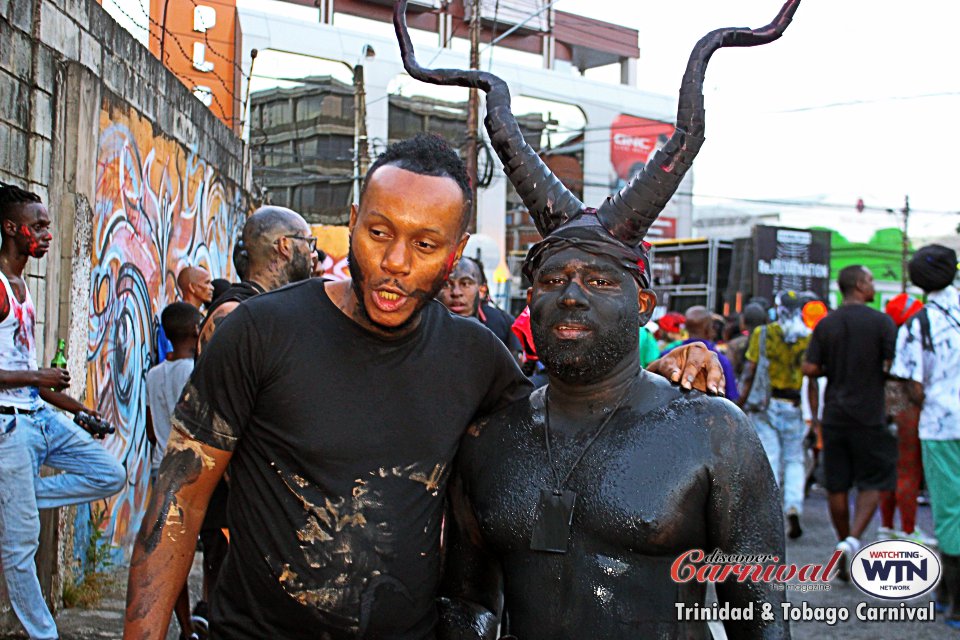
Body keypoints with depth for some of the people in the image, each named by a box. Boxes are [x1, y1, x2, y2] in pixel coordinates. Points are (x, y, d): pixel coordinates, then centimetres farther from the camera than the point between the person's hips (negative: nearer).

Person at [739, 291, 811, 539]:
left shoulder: (762, 334, -2)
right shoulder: (809, 338, -1)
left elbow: (749, 372, -3)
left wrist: (740, 404, 3)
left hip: (765, 405, 0)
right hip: (793, 407, 0)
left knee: (770, 460, 4)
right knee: (794, 461, 13)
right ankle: (793, 508, -1)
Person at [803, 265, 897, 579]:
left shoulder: (825, 324, 4)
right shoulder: (882, 322, -7)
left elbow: (809, 369, 1)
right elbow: (892, 368, -12)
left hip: (834, 415, 4)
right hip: (869, 415, -4)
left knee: (836, 485, 10)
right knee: (873, 482, 6)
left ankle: (845, 543, 19)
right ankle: (853, 540, -11)